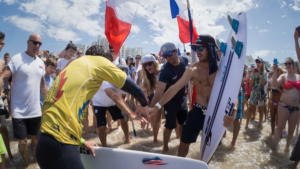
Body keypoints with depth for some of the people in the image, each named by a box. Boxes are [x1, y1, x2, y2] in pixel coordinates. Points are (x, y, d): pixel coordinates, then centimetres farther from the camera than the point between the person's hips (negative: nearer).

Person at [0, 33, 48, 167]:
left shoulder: (41, 62, 8)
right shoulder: (17, 59, -10)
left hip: (36, 110, 5)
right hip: (19, 111, -4)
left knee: (35, 137, 17)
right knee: (23, 141, 6)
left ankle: (36, 161, 36)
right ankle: (27, 165, 29)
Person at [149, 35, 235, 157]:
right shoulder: (193, 70, -10)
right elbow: (175, 88, -15)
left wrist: (232, 111, -40)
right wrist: (157, 106, -22)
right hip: (198, 111, 0)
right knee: (184, 143, 9)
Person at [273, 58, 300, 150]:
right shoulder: (284, 76, 0)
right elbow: (275, 84, -18)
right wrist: (275, 70, -21)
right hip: (284, 105, -3)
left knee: (291, 130, 10)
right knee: (280, 127, 0)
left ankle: (287, 148, 26)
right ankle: (275, 148, 8)